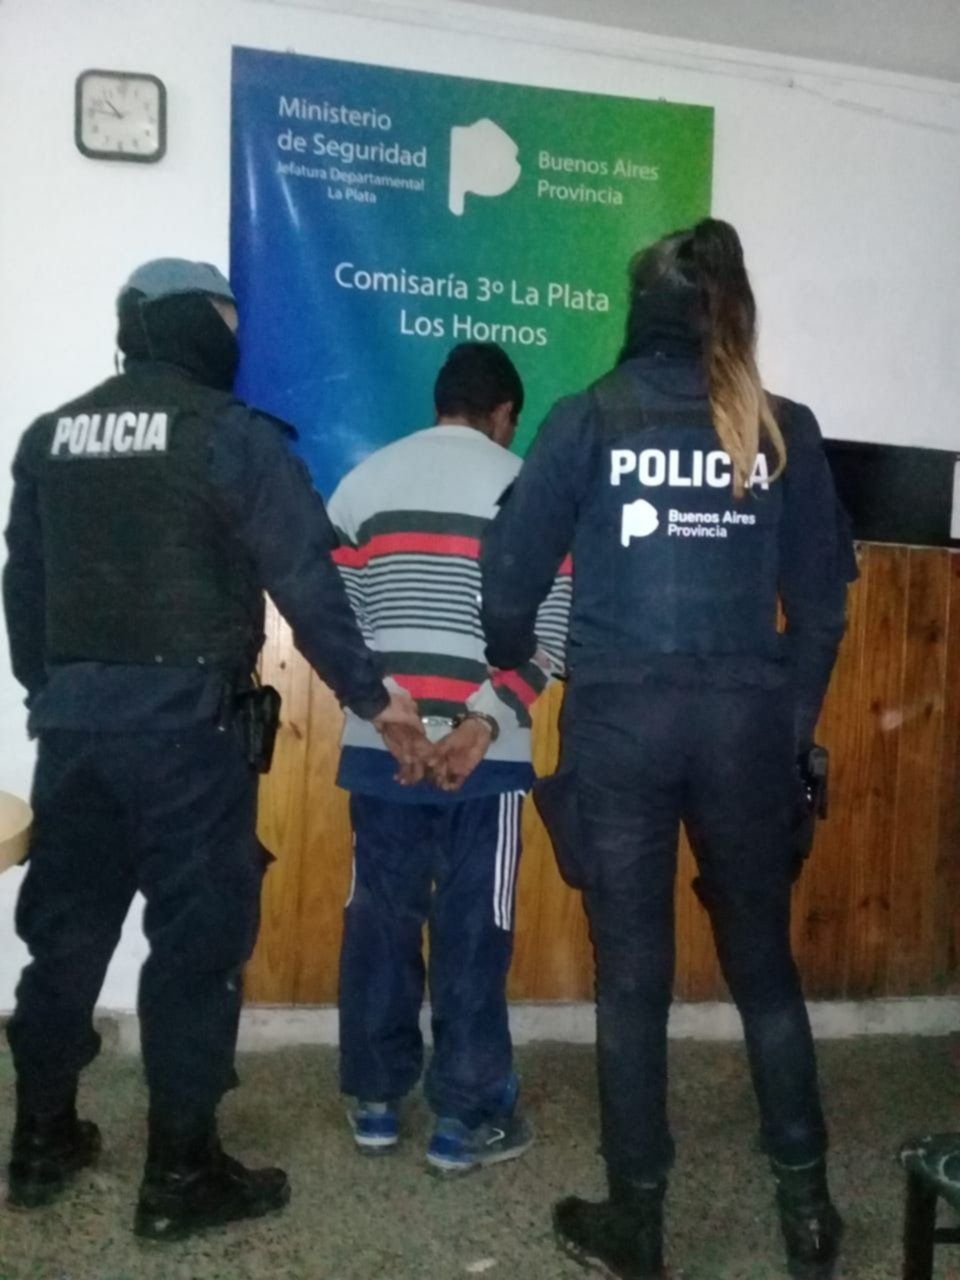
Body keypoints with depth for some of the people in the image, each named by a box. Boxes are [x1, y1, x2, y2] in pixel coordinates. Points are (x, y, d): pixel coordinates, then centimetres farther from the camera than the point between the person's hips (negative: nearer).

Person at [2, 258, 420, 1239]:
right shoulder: (233, 433, -6)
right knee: (197, 937, 3)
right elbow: (305, 580, -9)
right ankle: (180, 1174, 12)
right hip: (186, 719, -6)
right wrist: (368, 693, 0)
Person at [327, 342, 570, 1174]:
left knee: (379, 920, 12)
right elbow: (547, 635, -9)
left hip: (378, 746, 3)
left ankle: (376, 1100, 24)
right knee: (473, 932, 6)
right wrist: (484, 722, -14)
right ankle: (467, 1116, 16)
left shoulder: (361, 483, 9)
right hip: (484, 753, -3)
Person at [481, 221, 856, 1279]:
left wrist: (509, 661, 19)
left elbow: (513, 569, 0)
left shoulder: (588, 419, -1)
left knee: (632, 973, 9)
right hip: (746, 721, 2)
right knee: (763, 962, 17)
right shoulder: (785, 431, 5)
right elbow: (822, 598, 6)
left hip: (620, 719, -2)